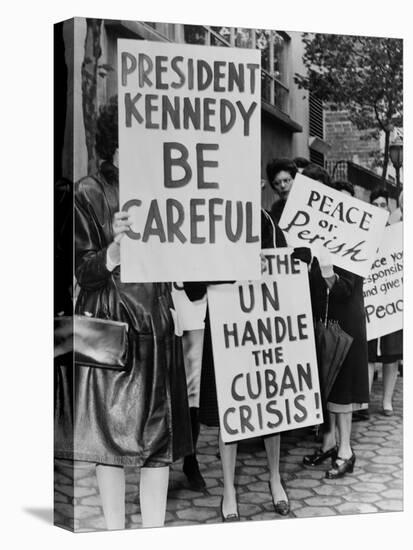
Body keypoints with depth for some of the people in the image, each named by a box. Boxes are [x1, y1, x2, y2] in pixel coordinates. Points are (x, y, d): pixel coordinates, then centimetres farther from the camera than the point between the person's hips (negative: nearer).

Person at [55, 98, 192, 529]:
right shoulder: (88, 194, -3)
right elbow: (83, 274, -7)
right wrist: (116, 245, -24)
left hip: (157, 328, 4)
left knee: (159, 436, 5)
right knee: (111, 433, 2)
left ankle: (154, 534, 15)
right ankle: (115, 534, 14)